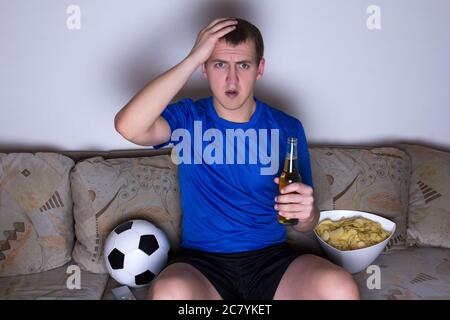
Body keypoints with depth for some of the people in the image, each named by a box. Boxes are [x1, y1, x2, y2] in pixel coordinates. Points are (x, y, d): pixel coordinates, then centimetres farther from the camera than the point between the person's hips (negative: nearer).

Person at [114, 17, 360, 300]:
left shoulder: (287, 128, 3)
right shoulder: (188, 118, 0)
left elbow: (306, 225, 7)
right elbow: (128, 126, -22)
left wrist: (306, 212, -18)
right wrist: (193, 58, -19)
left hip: (271, 256, 2)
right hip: (201, 261, -1)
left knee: (341, 290, -27)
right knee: (169, 293, -34)